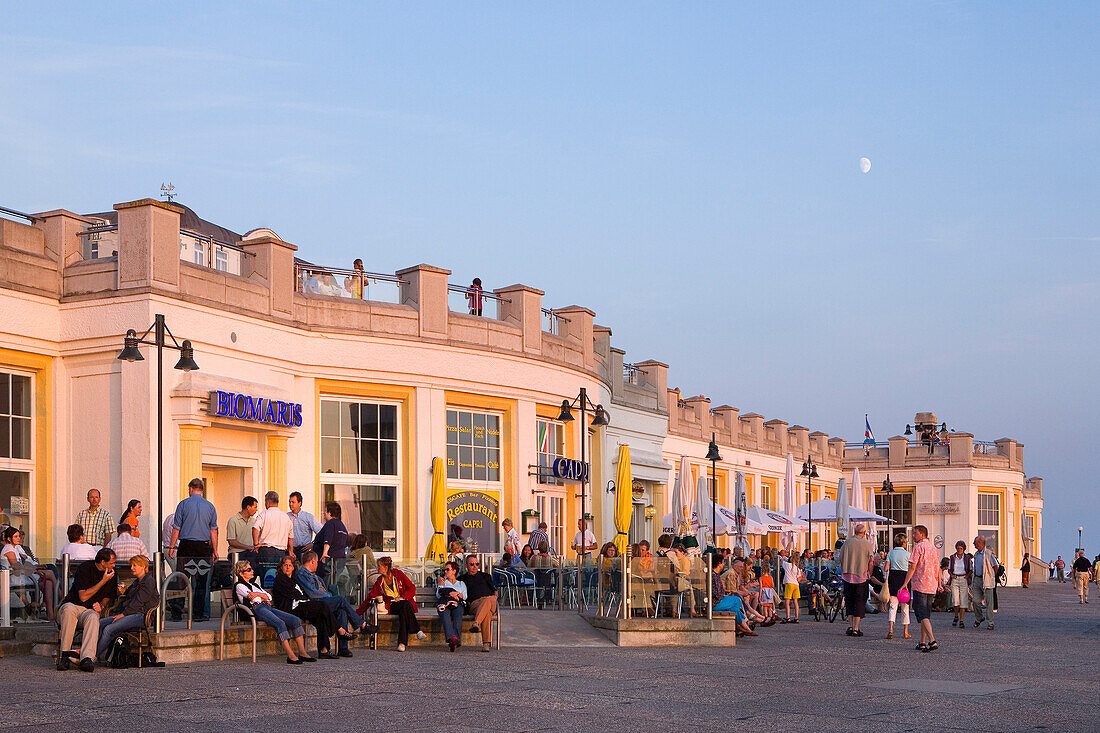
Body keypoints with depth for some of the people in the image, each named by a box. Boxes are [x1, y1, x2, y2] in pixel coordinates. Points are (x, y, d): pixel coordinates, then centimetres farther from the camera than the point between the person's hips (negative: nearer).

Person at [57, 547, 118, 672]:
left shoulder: (111, 574, 8)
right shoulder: (84, 569, -10)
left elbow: (108, 596, 21)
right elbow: (83, 596, -15)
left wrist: (101, 605, -2)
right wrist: (103, 581, -16)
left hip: (90, 610, 3)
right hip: (72, 604, -3)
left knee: (93, 617, -35)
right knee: (69, 610, -40)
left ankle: (87, 658, -51)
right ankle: (64, 654, -36)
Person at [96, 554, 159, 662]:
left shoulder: (149, 581, -4)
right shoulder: (136, 582, 28)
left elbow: (139, 602, -12)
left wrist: (123, 614, -14)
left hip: (140, 615, -10)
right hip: (130, 615, 10)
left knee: (109, 629, -25)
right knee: (100, 623, -9)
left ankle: (96, 656, -21)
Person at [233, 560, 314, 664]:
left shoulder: (255, 584, 33)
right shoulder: (239, 586, 9)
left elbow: (269, 597, 18)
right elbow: (252, 598, -9)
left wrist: (258, 594, 2)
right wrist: (264, 596, 5)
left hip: (268, 607, 8)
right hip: (256, 609, -8)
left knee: (296, 620, -12)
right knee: (280, 623, -34)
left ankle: (302, 653, -16)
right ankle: (291, 656, -40)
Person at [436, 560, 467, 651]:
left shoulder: (461, 584, 30)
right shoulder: (443, 582, 35)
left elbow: (464, 596, 12)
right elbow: (438, 595, 18)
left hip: (458, 604, 0)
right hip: (444, 603, 0)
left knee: (457, 616, -37)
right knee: (445, 614, -39)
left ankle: (457, 639, -55)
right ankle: (452, 638, -60)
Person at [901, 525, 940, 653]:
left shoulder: (918, 547, -9)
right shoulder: (933, 548, 14)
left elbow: (912, 567, -15)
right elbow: (938, 568, 19)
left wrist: (905, 583, -16)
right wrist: (939, 584, 29)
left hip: (920, 585, -8)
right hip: (932, 587, 8)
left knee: (922, 615, -9)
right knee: (926, 614, 13)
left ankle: (932, 641, -21)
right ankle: (922, 643, 15)